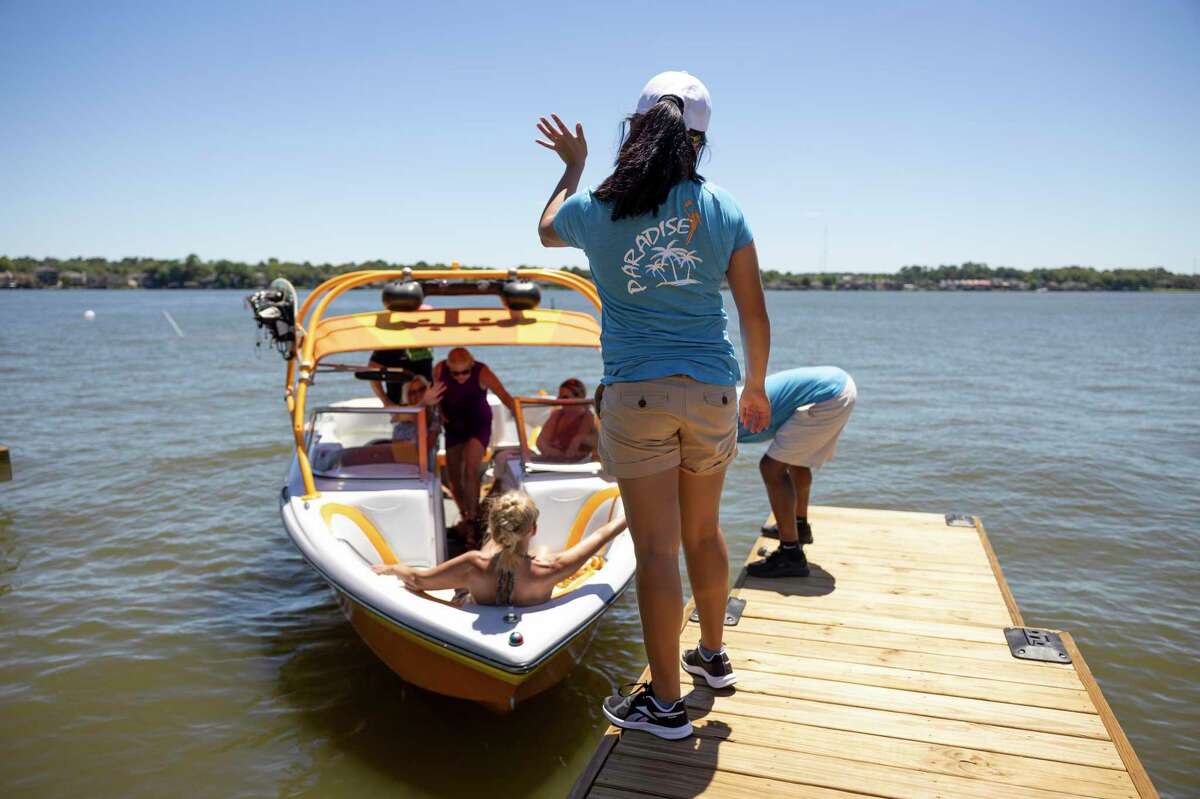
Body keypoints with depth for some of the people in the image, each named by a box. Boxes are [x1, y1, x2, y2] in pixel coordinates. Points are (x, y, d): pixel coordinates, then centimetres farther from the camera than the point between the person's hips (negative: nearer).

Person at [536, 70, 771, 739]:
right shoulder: (724, 210, 1)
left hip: (637, 394, -3)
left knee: (657, 549, 2)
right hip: (713, 389, 3)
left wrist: (573, 166, 37)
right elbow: (756, 316, 4)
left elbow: (548, 230, 23)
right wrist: (756, 389, 18)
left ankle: (666, 703, 15)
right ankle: (713, 655, 40)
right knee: (704, 532, 20)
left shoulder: (596, 209, -2)